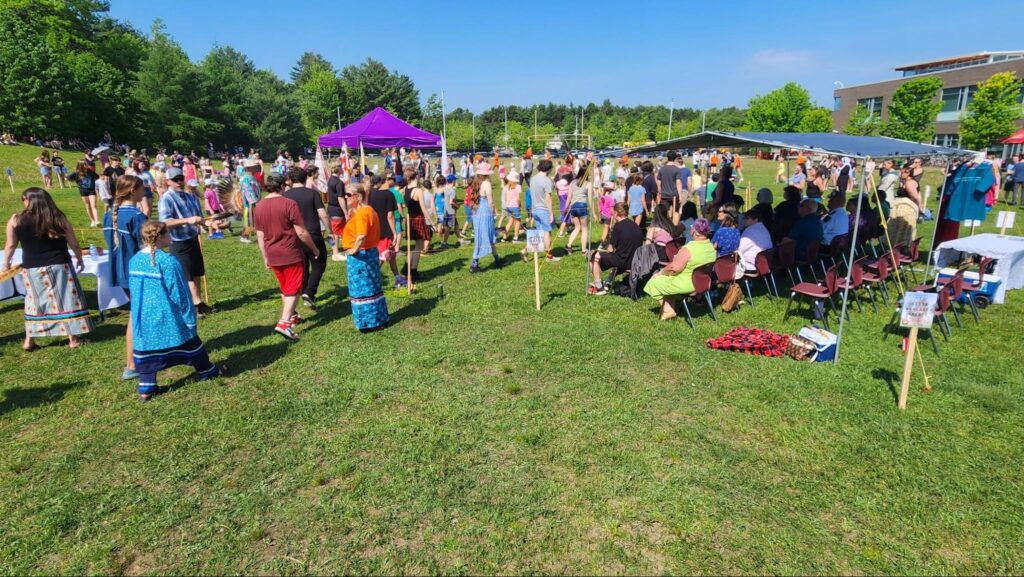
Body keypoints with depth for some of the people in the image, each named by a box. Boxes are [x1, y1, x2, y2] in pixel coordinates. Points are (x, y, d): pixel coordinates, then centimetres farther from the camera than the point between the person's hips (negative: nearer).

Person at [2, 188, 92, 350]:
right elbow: (74, 243, 0)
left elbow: (11, 245, 3)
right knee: (67, 300, 5)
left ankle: (29, 340, 21)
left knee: (34, 302, 15)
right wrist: (80, 259, 16)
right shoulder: (59, 218, -5)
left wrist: (6, 264, 18)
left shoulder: (16, 220, -4)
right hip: (59, 266, -1)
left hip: (32, 268, 1)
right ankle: (73, 339, 9)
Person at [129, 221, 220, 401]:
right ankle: (207, 371, 28)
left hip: (143, 319, 5)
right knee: (189, 343, 12)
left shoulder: (134, 261, 1)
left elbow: (134, 291, 12)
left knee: (146, 350, 11)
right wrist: (190, 318, -7)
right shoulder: (168, 261, -19)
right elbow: (180, 294, -14)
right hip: (168, 318, -5)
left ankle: (146, 388, 13)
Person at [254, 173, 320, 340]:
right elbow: (301, 232, -14)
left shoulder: (259, 207, 5)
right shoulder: (290, 204, -13)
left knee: (285, 289, 21)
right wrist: (315, 249, -2)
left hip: (273, 256, 6)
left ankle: (291, 316, 33)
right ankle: (284, 323, -13)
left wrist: (266, 257, 18)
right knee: (294, 290, 0)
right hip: (291, 254, -6)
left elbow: (260, 236, 9)